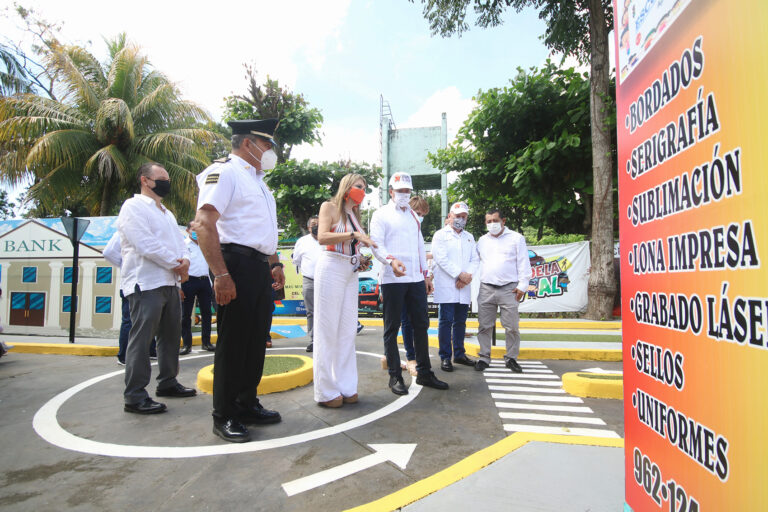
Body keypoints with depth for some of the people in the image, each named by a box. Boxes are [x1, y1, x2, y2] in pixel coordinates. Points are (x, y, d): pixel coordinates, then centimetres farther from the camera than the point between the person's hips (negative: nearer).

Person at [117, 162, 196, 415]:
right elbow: (146, 245, -16)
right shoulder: (133, 207, -4)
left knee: (171, 335, 14)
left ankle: (167, 382, 27)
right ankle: (135, 396, -1)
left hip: (170, 283, 9)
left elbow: (179, 241, 18)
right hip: (146, 283, -9)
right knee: (141, 339, -8)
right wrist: (176, 264, -11)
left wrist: (185, 261, -5)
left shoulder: (167, 213, 23)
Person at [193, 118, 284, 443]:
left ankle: (247, 404, 29)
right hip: (237, 264, -9)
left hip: (260, 268, 9)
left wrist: (274, 263, 20)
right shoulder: (224, 172, -7)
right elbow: (204, 224, -18)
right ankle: (225, 417, 13)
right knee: (232, 342, -1)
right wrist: (221, 275, -24)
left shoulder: (256, 179, 23)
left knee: (256, 341, 14)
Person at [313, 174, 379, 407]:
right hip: (331, 267, -7)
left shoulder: (355, 214, 20)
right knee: (328, 329, -3)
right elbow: (322, 237, -15)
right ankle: (326, 391, 4)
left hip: (351, 272, 7)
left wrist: (362, 261, 6)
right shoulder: (329, 207, 1)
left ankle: (345, 387, 14)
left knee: (348, 329, 6)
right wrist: (353, 234, -21)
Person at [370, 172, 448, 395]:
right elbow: (377, 244, -10)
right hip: (393, 279, -6)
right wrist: (391, 260, -29)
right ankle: (395, 376, 11)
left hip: (416, 278, 6)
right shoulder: (381, 214, 1)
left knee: (421, 324, 9)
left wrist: (425, 274, 18)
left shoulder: (413, 215, 21)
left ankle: (424, 373, 21)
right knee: (392, 328, 2)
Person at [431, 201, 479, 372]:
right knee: (446, 322, -3)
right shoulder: (440, 235, 3)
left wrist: (468, 276, -7)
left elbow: (475, 260, 12)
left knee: (460, 321, 11)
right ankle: (445, 357, 3)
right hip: (446, 287, -5)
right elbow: (441, 259, -9)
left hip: (464, 288, 5)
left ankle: (459, 354, 22)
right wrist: (460, 274, -14)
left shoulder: (469, 237, 20)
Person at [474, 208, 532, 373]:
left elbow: (523, 263, 2)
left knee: (512, 327, 1)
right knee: (484, 326, 4)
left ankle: (511, 358, 15)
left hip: (509, 289, -2)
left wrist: (522, 285, -5)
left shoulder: (516, 238, 6)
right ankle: (484, 357, 14)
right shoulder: (482, 240, 16)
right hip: (486, 289, 3)